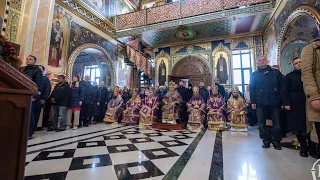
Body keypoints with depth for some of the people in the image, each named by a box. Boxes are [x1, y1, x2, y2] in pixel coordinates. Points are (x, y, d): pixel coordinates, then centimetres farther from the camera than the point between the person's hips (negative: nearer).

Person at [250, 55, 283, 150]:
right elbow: (252, 88, 4)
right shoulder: (254, 75, 8)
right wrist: (253, 101, -3)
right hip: (261, 102, 0)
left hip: (275, 101, 0)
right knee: (262, 123, 5)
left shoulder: (276, 72, 10)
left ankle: (276, 140, 21)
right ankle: (266, 140, 18)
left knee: (277, 122, 4)